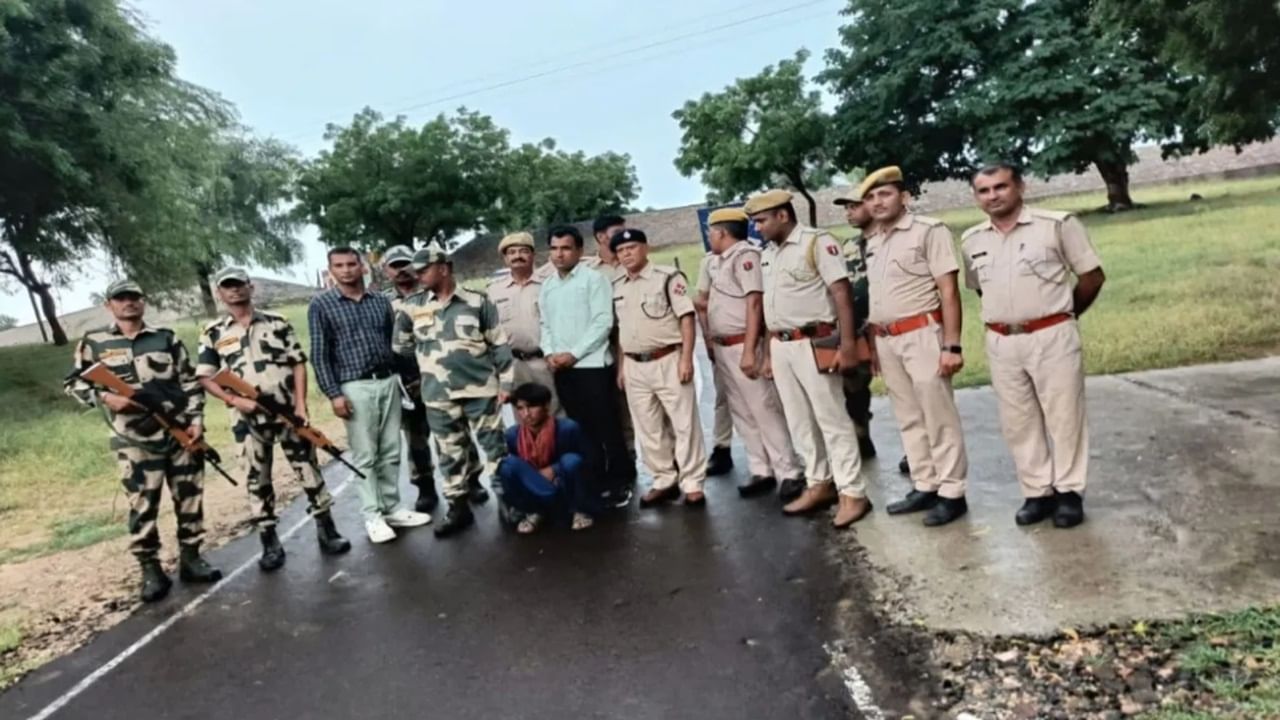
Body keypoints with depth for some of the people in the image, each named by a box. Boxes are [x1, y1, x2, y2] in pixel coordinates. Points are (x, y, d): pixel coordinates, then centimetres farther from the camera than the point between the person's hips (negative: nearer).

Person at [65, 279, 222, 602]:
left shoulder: (166, 338, 7)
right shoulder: (94, 342, 4)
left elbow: (189, 381, 7)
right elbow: (73, 382, 8)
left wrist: (196, 418, -3)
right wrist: (104, 397, -11)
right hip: (134, 440, -2)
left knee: (189, 497, 7)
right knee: (142, 505, 0)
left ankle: (191, 558, 20)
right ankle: (151, 570, 12)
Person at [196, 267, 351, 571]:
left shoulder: (277, 323, 4)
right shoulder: (213, 333, 4)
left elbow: (298, 363, 2)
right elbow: (205, 378, 2)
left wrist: (301, 405, -7)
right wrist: (235, 400, -14)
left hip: (288, 412, 0)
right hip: (248, 420, 0)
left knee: (308, 470, 3)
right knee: (257, 481, 6)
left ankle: (326, 530, 14)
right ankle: (270, 544, 16)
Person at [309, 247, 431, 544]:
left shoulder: (381, 302, 10)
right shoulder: (321, 305, -1)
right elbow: (319, 355, -4)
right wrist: (333, 394, -11)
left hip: (389, 382, 4)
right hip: (355, 387, -4)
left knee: (391, 452, 9)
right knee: (365, 456, 1)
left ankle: (392, 508, 19)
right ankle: (372, 516, 10)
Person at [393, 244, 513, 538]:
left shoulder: (477, 302, -2)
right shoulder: (412, 306, 3)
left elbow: (499, 344, 1)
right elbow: (401, 346, 14)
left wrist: (505, 382, -2)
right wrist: (430, 361, 10)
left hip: (481, 389, -2)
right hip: (438, 395, 2)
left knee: (494, 446, 5)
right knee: (449, 453, 10)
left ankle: (507, 499, 20)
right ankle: (458, 508, 22)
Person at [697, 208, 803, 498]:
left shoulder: (746, 255, -11)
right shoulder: (715, 261, 15)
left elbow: (754, 303, -18)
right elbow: (704, 300, 25)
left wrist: (749, 351, -22)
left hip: (743, 345, -9)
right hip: (722, 347, 9)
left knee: (764, 410, -5)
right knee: (742, 412, 11)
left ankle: (789, 474, 2)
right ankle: (761, 471, 18)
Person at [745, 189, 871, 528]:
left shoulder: (817, 242, -8)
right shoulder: (768, 254, 14)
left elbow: (842, 293, -13)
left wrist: (848, 345, -20)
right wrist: (769, 354, 16)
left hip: (813, 344, -8)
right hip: (781, 347, 8)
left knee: (832, 419, -3)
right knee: (800, 422, 12)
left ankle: (852, 493, 4)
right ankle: (819, 484, 24)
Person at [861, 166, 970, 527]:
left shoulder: (928, 230, -6)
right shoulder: (872, 242, 13)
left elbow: (948, 291, -11)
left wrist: (952, 345, -16)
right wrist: (873, 343, 12)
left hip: (922, 335, -7)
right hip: (887, 341, 7)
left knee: (939, 418, 0)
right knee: (909, 420, 13)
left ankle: (952, 493, 9)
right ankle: (925, 487, 23)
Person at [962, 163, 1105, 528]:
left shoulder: (1057, 224, -6)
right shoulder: (972, 240, 6)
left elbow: (1093, 276, 1)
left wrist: (1064, 315, 8)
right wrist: (1006, 317, 14)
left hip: (1052, 337, -4)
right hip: (1001, 343, 4)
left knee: (1064, 416, 5)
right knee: (1018, 422, 9)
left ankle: (1069, 492, 19)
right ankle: (1038, 492, 22)